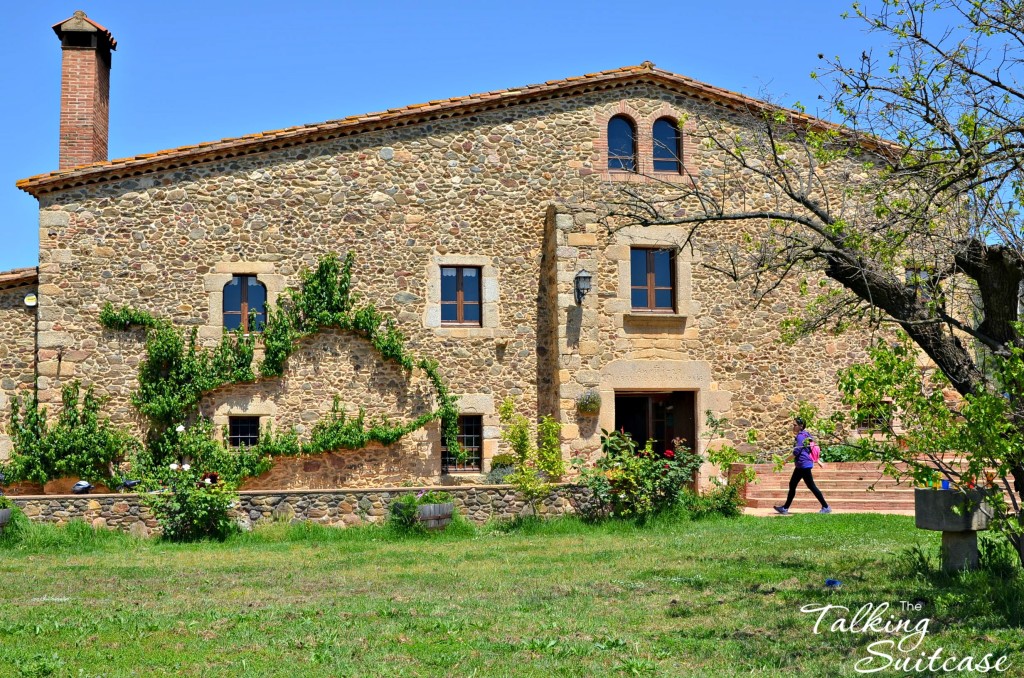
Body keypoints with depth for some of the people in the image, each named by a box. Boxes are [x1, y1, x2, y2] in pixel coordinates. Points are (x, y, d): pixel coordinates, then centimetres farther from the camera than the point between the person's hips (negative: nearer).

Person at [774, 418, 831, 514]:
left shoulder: (801, 436, -14)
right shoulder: (805, 435, 16)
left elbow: (796, 452, -18)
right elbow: (812, 449, 21)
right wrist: (818, 461, 26)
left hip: (804, 464, -11)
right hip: (800, 466, 11)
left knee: (811, 486, -5)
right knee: (792, 485, 10)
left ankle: (826, 507, 1)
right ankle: (785, 508, 13)